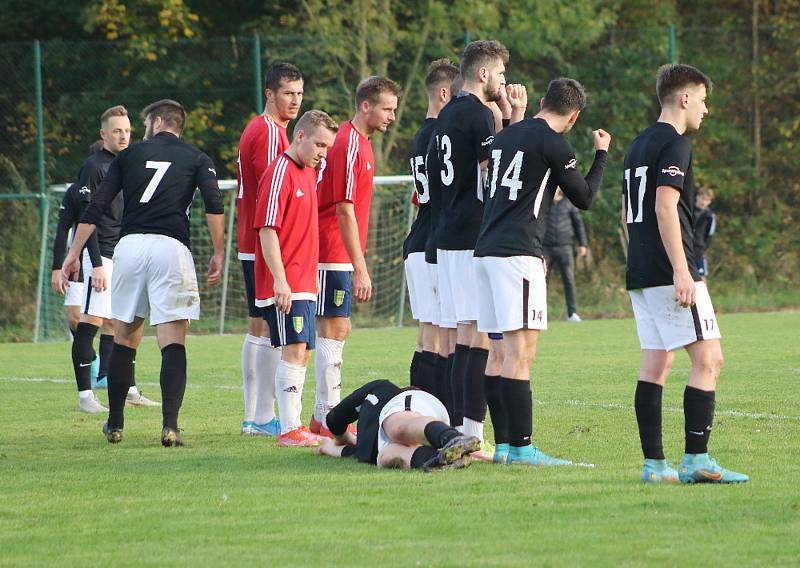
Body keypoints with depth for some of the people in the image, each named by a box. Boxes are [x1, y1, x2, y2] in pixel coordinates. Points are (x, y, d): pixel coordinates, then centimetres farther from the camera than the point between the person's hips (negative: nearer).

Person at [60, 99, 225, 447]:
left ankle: (115, 424, 21)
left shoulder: (130, 155, 17)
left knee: (124, 338, 14)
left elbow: (96, 207, 11)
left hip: (129, 246, 2)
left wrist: (74, 254, 11)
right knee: (173, 341, -4)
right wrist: (218, 255, -2)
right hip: (170, 246, -2)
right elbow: (214, 204, -5)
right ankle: (170, 425, -19)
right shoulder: (196, 159, 13)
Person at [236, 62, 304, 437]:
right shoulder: (269, 132, -13)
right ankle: (263, 418, -9)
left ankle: (253, 417, 15)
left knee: (258, 329, 12)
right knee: (272, 330, -9)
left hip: (251, 247, 10)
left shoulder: (255, 130, 18)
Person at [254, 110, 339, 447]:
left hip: (304, 283, 9)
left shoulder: (308, 173, 15)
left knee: (302, 353, 11)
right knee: (294, 350, -14)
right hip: (285, 286, -9)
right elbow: (267, 230, -17)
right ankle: (289, 430, -15)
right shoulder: (280, 173, -12)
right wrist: (280, 280, -23)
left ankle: (294, 424, 17)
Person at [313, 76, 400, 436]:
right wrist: (360, 268, -22)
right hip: (334, 255, -10)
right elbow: (345, 212, -21)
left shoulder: (358, 142, 14)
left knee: (338, 330, 12)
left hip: (340, 255, 10)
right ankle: (328, 418, -6)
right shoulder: (349, 146, -17)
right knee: (333, 330, -8)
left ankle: (325, 415, 17)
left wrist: (357, 264, 21)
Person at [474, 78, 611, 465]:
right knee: (521, 352, -10)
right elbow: (584, 197, 3)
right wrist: (601, 155, 14)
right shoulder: (554, 144, -7)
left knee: (501, 351, 10)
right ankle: (522, 447, -13)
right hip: (518, 254, -8)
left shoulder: (506, 135, 16)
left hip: (486, 251, 8)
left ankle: (503, 444, 11)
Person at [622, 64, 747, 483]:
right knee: (707, 358, -8)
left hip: (640, 275, 9)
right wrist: (682, 270, -22)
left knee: (655, 364, 7)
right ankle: (696, 459, -15)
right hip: (669, 272, -9)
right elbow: (665, 207, -20)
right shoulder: (674, 144, -9)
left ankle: (654, 462, 4)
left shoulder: (639, 145, 19)